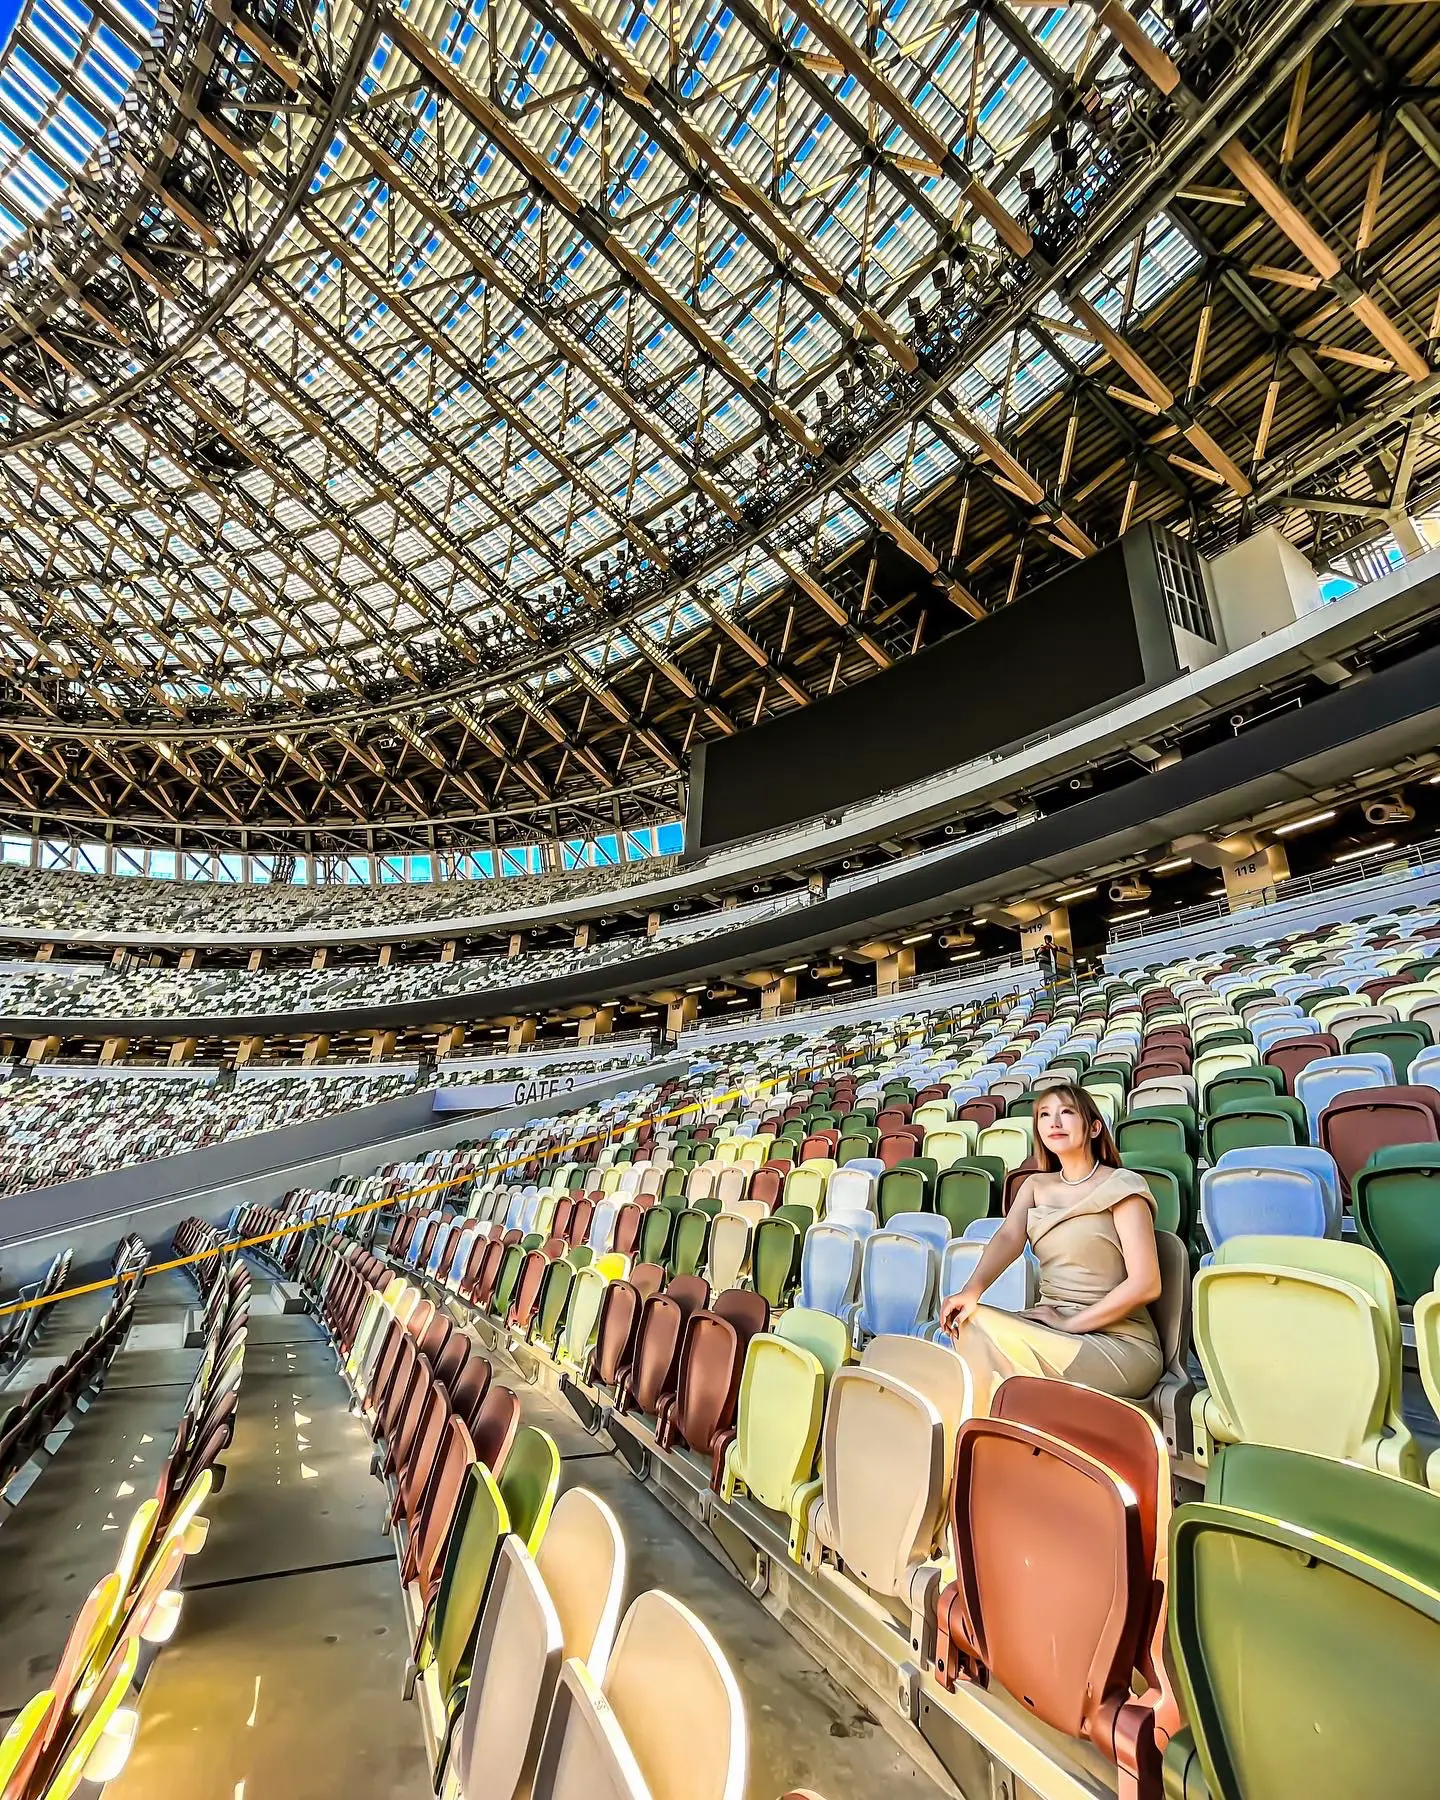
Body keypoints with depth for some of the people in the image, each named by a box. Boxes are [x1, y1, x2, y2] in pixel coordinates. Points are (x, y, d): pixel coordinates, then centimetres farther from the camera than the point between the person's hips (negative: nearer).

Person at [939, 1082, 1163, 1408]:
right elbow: (1008, 1238, -6)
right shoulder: (1036, 1186, 12)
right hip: (1049, 1327, 5)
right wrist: (972, 1290, -25)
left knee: (987, 1330, -27)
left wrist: (1070, 1323, -15)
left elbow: (1146, 1284, -12)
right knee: (974, 1321, -24)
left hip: (1119, 1340, -5)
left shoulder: (1120, 1185, -5)